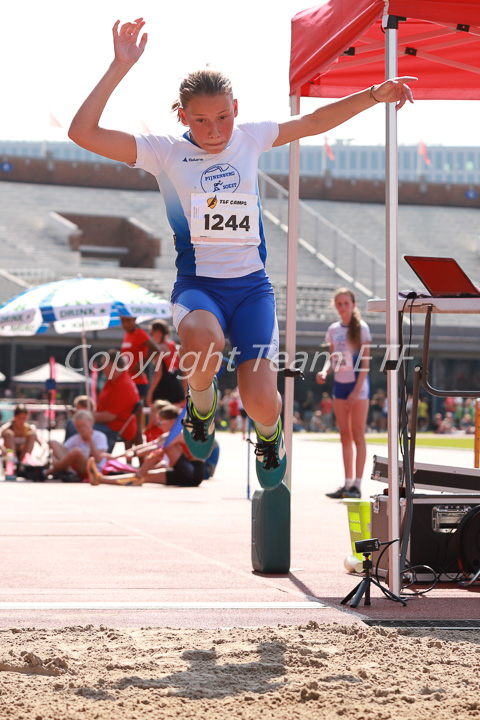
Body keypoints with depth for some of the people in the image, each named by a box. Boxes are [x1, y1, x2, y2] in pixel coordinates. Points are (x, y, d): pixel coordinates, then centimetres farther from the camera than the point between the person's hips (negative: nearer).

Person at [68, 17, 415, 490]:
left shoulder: (249, 139, 7)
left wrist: (374, 95, 8)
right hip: (196, 286, -2)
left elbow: (315, 122, 17)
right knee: (203, 342, -40)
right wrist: (120, 67, -16)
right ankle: (201, 404, -2)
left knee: (260, 403, -16)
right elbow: (83, 132, -12)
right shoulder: (166, 153, -2)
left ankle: (269, 432, 26)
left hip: (252, 286, 2)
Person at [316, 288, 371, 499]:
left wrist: (357, 390, -16)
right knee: (345, 435, 6)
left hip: (357, 384, -5)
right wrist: (324, 371, -6)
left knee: (357, 434, -6)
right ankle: (348, 483, 9)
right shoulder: (333, 329, 9)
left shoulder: (361, 327, -6)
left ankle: (357, 484, -8)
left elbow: (365, 361, -9)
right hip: (339, 384, 5)